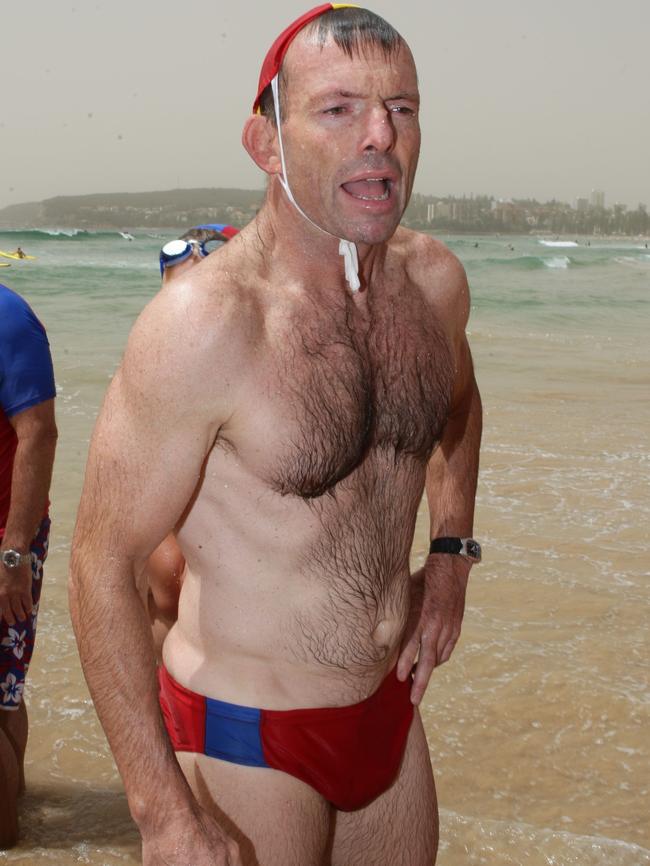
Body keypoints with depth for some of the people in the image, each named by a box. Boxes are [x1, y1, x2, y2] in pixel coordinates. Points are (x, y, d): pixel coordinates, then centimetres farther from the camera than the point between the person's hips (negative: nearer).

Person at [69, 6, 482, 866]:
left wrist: (452, 554, 8)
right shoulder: (204, 321, -23)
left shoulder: (434, 280, -3)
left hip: (389, 709, 7)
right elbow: (103, 565, -20)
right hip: (246, 737, -6)